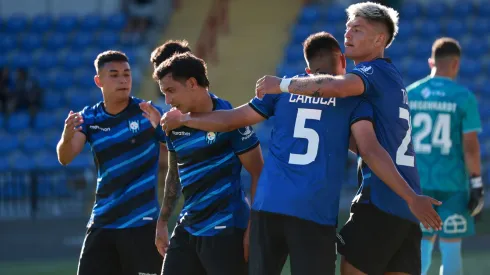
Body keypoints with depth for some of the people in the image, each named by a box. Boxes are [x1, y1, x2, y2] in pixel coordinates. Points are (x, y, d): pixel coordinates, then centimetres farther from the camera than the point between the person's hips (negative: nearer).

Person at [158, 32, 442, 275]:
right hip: (314, 214, -3)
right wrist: (411, 197, -8)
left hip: (267, 206, 3)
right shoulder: (352, 97, 6)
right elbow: (371, 151, -6)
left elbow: (229, 120, 20)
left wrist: (182, 119, 36)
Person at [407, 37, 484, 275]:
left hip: (418, 182, 3)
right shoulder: (463, 97, -7)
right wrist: (477, 184, -3)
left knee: (423, 246, 14)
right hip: (453, 184, -3)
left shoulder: (408, 94, 3)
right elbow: (470, 146, -9)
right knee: (451, 248, 4)